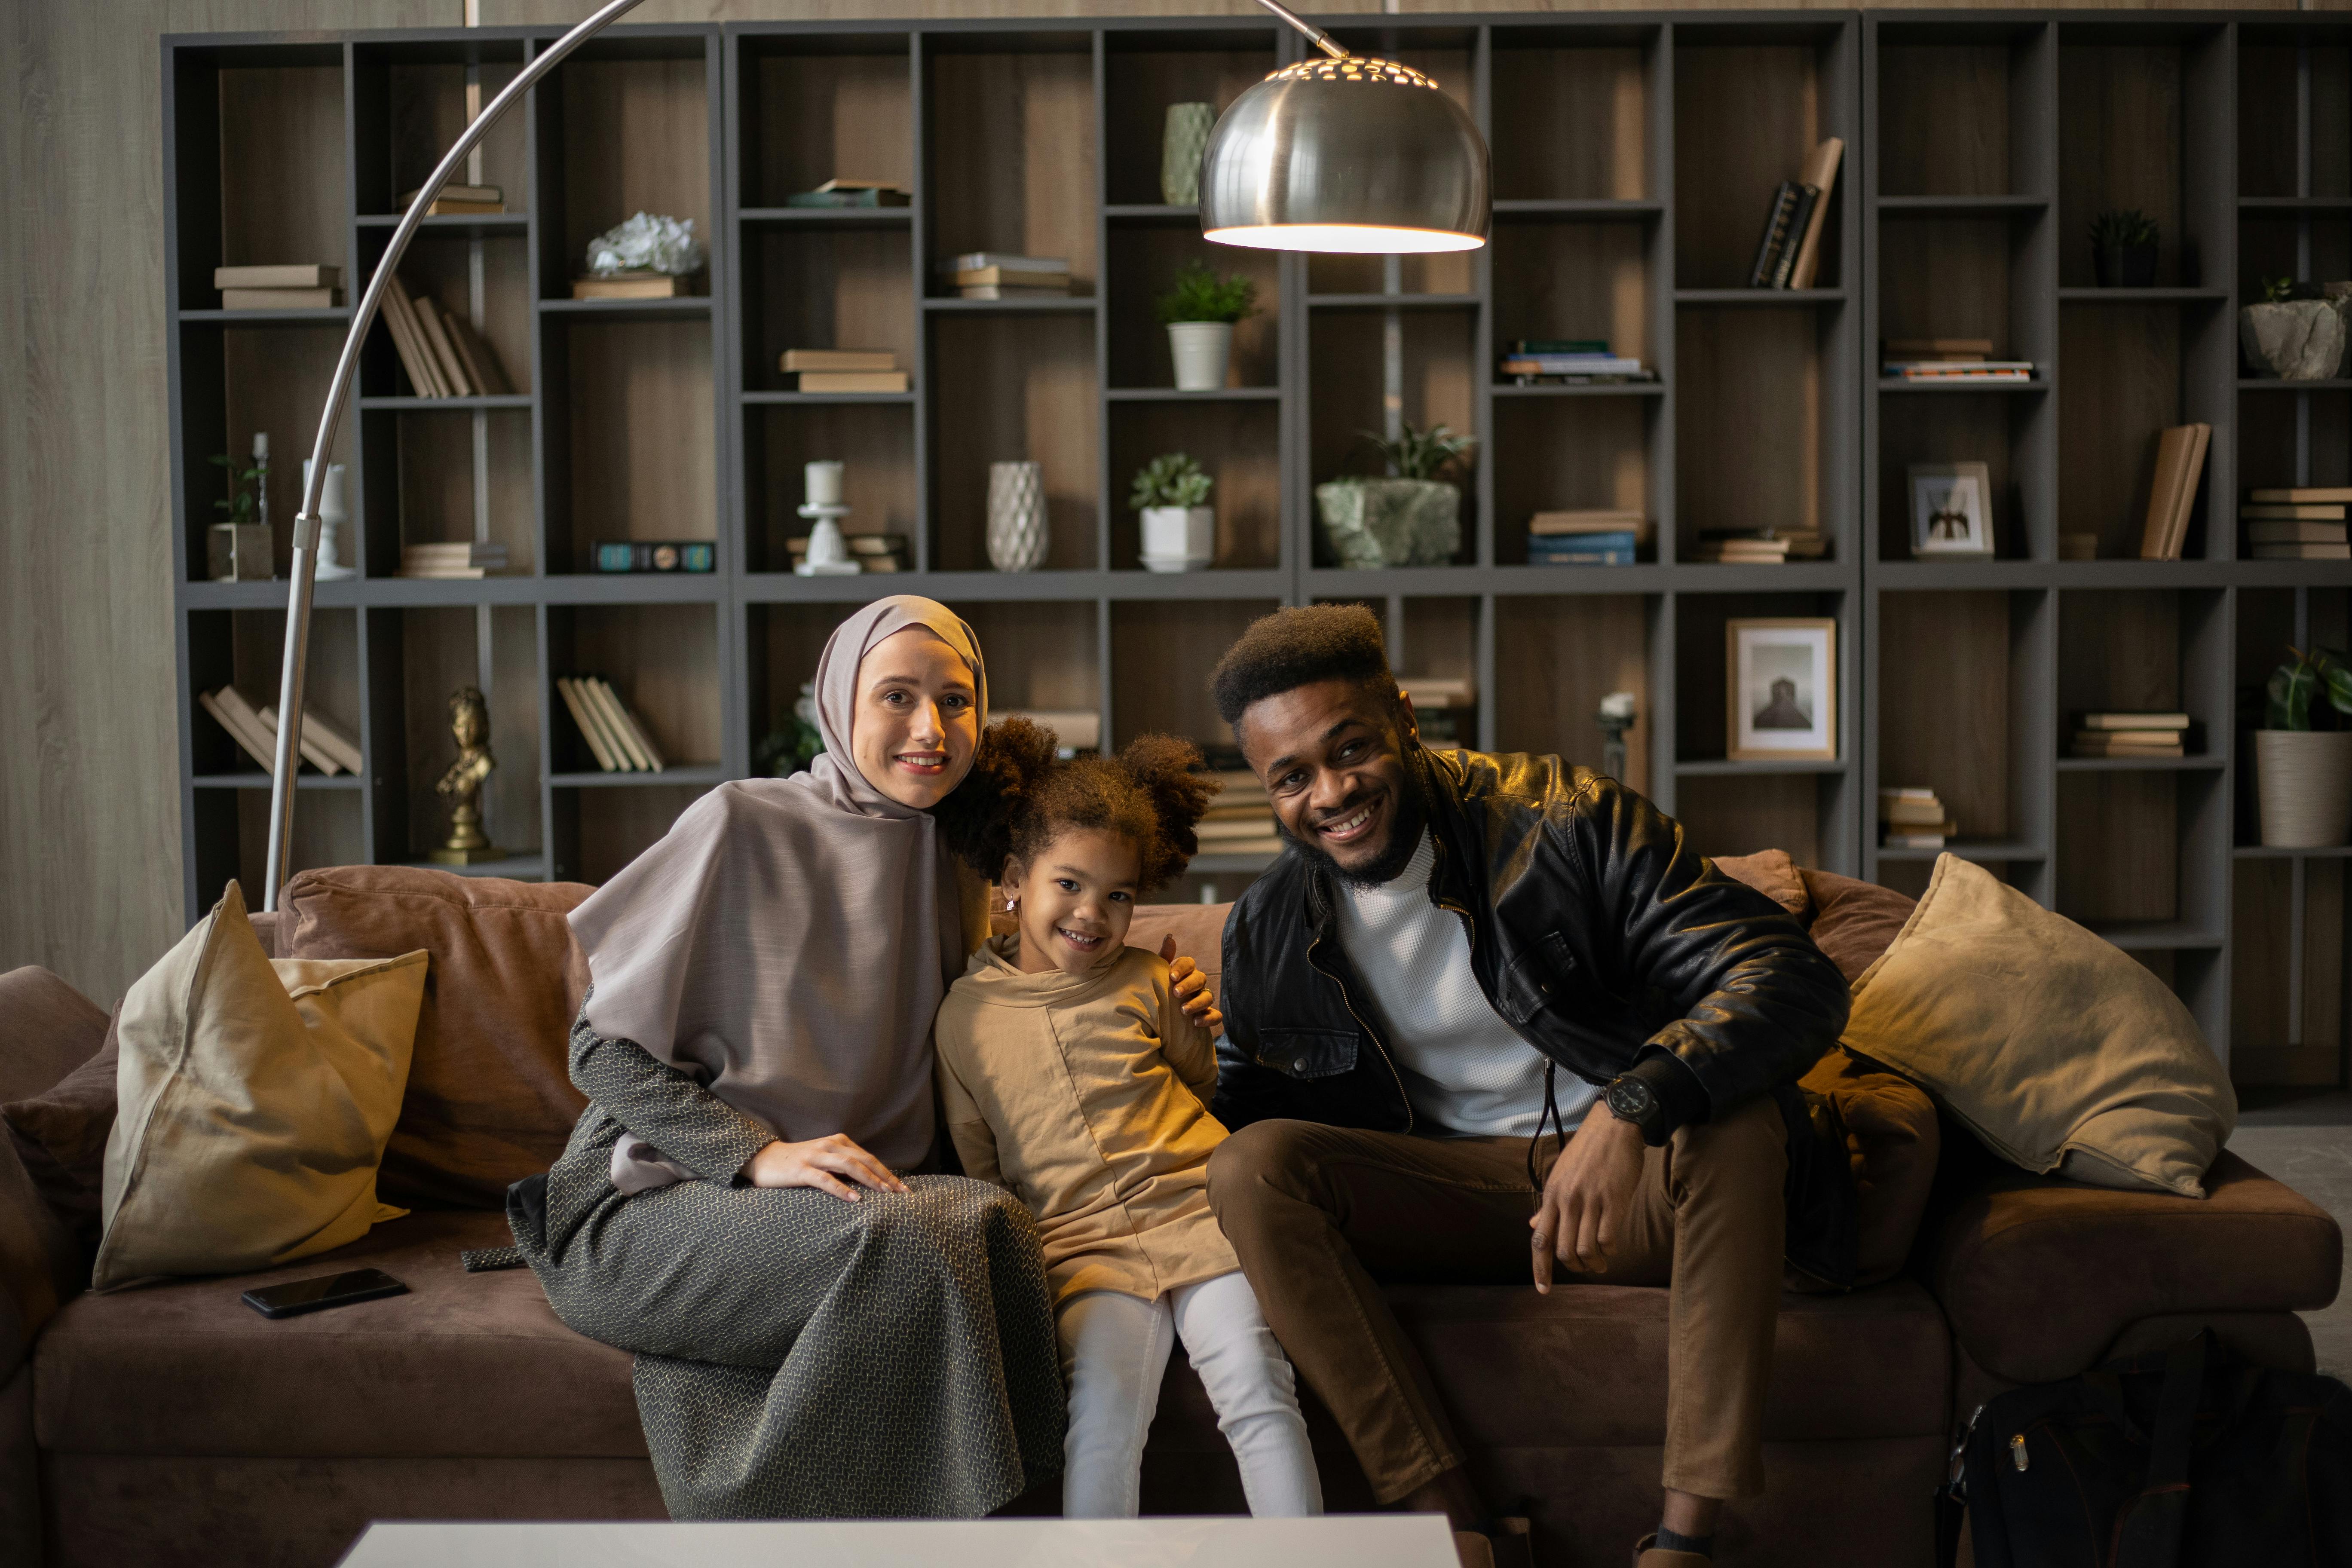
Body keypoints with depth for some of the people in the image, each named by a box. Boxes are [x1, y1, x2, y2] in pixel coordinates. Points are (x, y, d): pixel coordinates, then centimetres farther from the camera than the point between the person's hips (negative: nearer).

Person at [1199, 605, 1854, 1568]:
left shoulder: (1566, 825, -13)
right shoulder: (1264, 937, 0)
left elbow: (1798, 983, -23)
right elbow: (1240, 1118, 12)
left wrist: (1631, 1110, -41)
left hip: (1635, 1185, -3)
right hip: (1447, 1197, 3)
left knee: (1733, 1111, -34)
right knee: (1251, 1165, -23)